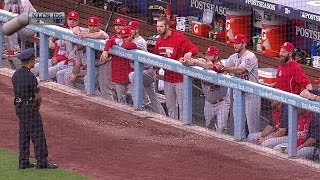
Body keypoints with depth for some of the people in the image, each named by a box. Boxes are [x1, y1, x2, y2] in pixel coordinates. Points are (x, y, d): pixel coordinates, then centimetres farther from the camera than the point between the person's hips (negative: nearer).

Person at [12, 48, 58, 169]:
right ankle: (42, 162, -5)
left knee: (24, 135, 12)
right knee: (38, 135, -5)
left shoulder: (16, 75, 6)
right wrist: (38, 104, 9)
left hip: (19, 107, 9)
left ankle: (23, 162, 13)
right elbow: (38, 96, -15)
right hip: (30, 108, -9)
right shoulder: (30, 76, -20)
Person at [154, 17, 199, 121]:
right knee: (170, 106, 16)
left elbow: (194, 48, -19)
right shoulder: (159, 41, 7)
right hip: (167, 78, 7)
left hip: (180, 78, -7)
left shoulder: (179, 37, -15)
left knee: (182, 106, -2)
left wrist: (189, 53, -40)